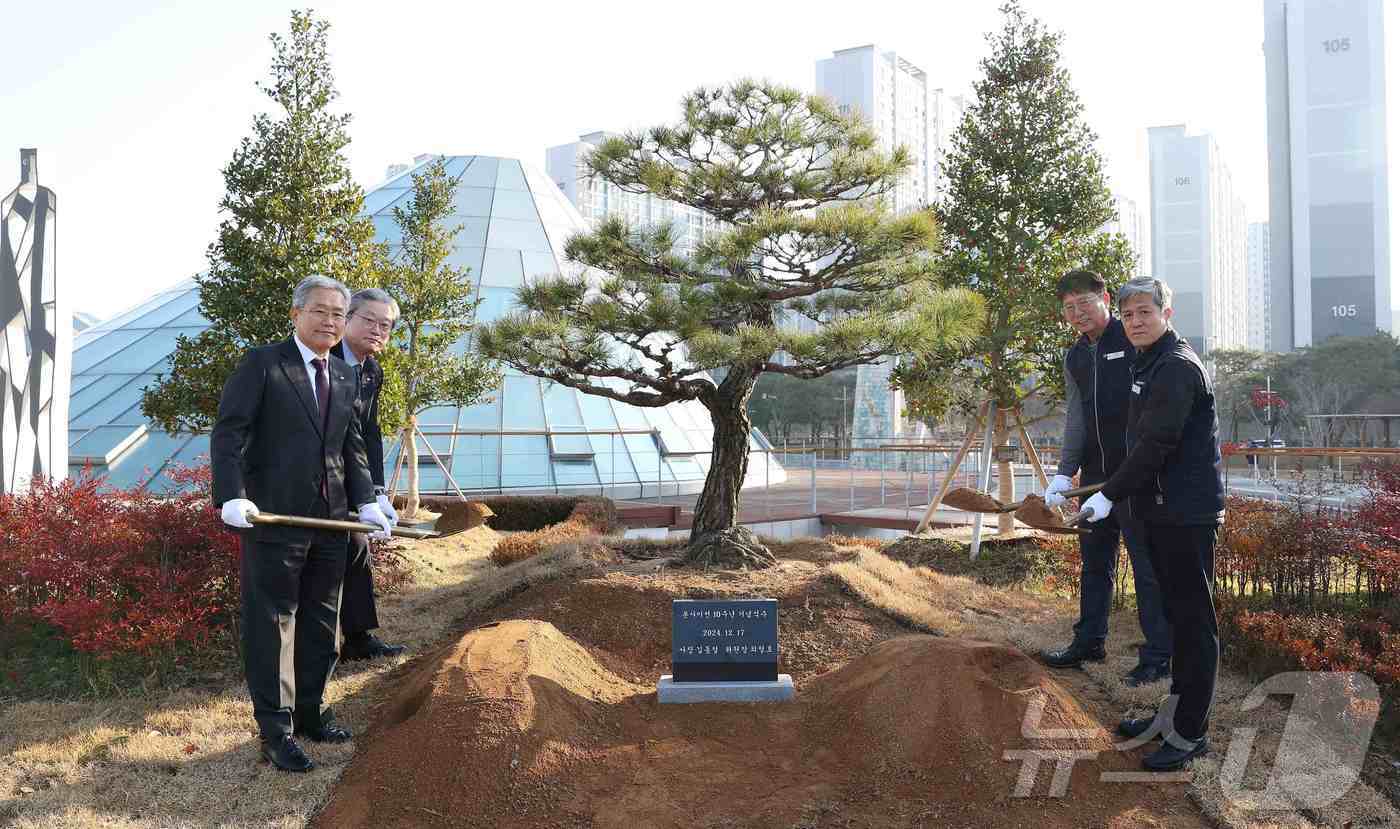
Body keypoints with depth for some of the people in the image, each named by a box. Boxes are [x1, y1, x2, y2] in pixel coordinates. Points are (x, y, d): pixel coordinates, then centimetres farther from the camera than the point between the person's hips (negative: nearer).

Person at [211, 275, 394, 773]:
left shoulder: (343, 376, 14)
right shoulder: (262, 364, -5)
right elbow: (228, 434, -10)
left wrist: (365, 502, 5)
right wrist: (232, 496, -22)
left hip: (331, 519, 7)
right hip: (273, 518, -6)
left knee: (321, 622, 15)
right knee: (272, 623, 1)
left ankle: (307, 712, 31)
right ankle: (276, 730, 11)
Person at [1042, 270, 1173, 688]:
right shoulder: (1074, 358, 12)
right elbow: (1076, 418, 4)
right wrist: (1064, 473, -9)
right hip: (1095, 474, 7)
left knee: (1147, 564, 0)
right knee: (1094, 561, 16)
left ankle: (1158, 655, 9)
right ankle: (1089, 641, 29)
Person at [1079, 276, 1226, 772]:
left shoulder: (1178, 367, -15)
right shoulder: (1150, 364, 16)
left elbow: (1155, 444, -21)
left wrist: (1110, 495, -16)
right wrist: (1118, 492, 20)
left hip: (1188, 514, -10)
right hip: (1164, 511, 10)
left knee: (1193, 620, -3)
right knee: (1178, 614, 17)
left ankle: (1190, 733, 4)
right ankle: (1175, 713, 28)